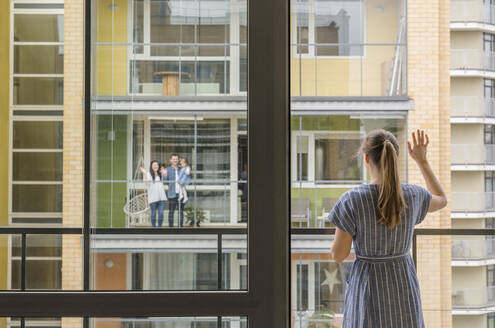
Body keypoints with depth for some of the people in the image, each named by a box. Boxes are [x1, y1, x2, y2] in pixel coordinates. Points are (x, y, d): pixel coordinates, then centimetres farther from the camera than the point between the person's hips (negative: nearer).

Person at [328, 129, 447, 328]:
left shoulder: (352, 200, -20)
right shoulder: (413, 195, -8)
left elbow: (338, 255, -12)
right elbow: (441, 200, 17)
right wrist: (422, 160, 19)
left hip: (367, 289, -3)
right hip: (403, 287, 3)